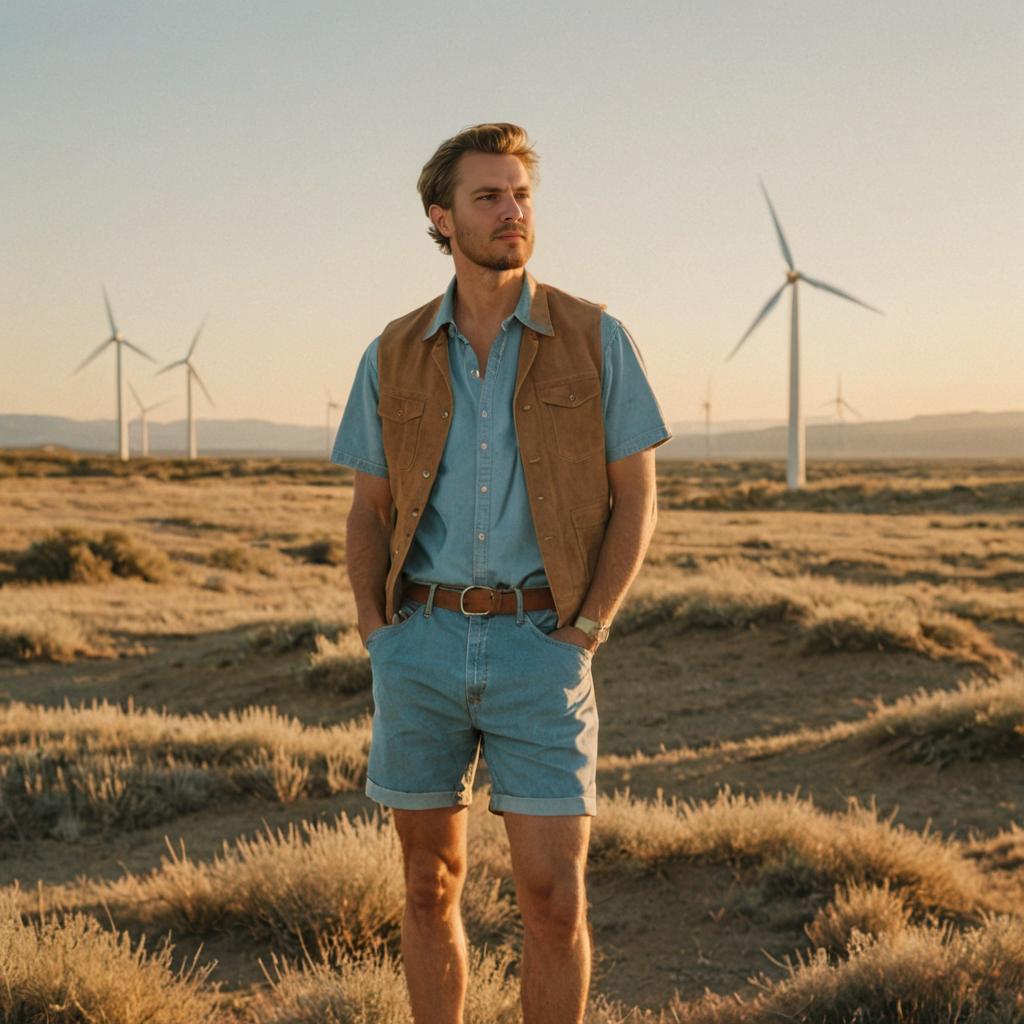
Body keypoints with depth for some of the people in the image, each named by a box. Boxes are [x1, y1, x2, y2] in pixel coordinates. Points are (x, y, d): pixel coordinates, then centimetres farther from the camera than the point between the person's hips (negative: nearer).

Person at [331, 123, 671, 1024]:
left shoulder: (595, 340, 0)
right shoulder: (395, 356, 7)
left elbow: (635, 500, 0)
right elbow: (369, 512, 11)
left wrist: (583, 634, -9)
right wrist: (377, 635, -2)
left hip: (541, 649, -2)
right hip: (422, 645, 2)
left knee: (553, 896, -6)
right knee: (431, 884, 9)